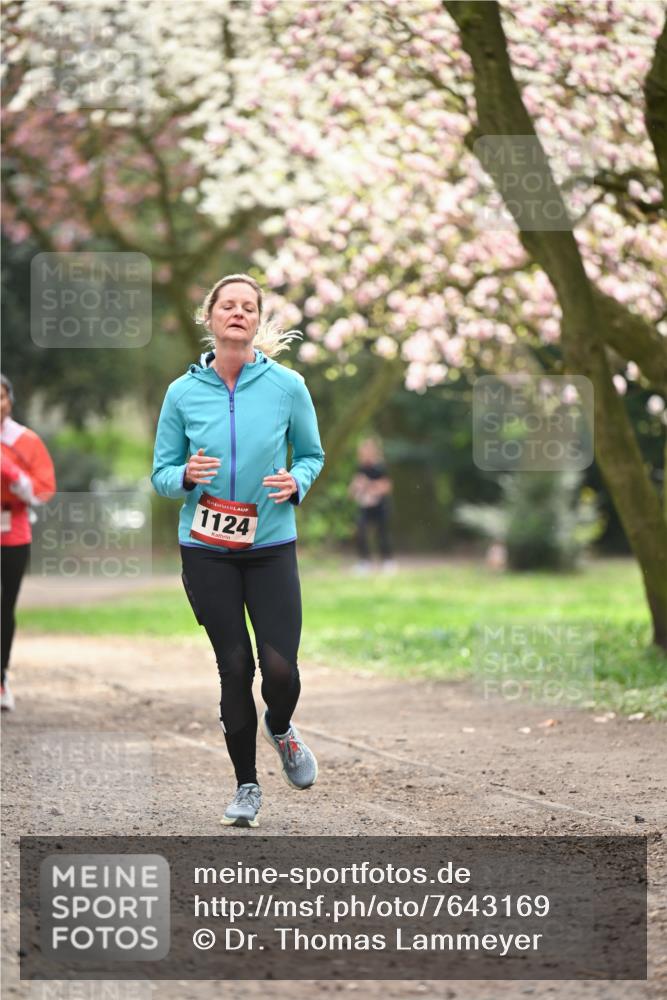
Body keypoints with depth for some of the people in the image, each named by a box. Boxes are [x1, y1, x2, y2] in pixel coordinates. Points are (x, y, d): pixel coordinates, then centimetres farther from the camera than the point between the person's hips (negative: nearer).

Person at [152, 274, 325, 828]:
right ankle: (246, 786, 19)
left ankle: (280, 729, 27)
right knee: (235, 667, 2)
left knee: (280, 667, -10)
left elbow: (312, 455, 10)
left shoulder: (287, 385, -2)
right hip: (206, 552, 0)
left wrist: (296, 483, -12)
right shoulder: (183, 392, 0)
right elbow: (162, 474, 5)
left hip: (272, 547, 0)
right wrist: (187, 476, -17)